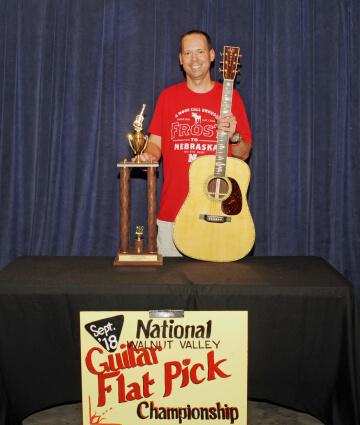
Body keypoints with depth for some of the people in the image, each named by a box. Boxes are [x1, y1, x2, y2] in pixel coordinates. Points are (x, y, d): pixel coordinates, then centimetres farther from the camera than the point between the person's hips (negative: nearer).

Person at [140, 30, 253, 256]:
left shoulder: (230, 97, 4)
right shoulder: (168, 96, 8)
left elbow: (244, 154, 5)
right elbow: (156, 143, 9)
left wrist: (234, 136, -15)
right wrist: (149, 155, -12)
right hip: (173, 211, 1)